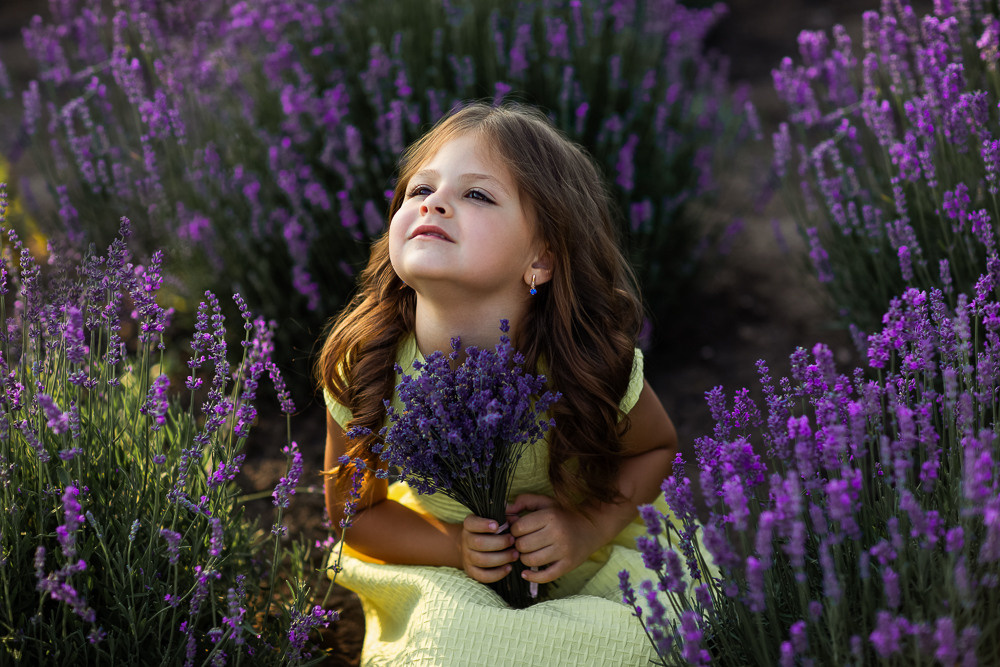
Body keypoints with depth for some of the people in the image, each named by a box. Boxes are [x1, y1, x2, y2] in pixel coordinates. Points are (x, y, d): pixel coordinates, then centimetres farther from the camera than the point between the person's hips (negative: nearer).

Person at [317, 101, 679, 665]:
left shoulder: (595, 366, -26)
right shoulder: (360, 370, -22)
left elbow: (658, 448, -3)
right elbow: (352, 509, -5)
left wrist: (587, 528, -21)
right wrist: (454, 548, -22)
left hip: (582, 556, 1)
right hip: (442, 557, 0)